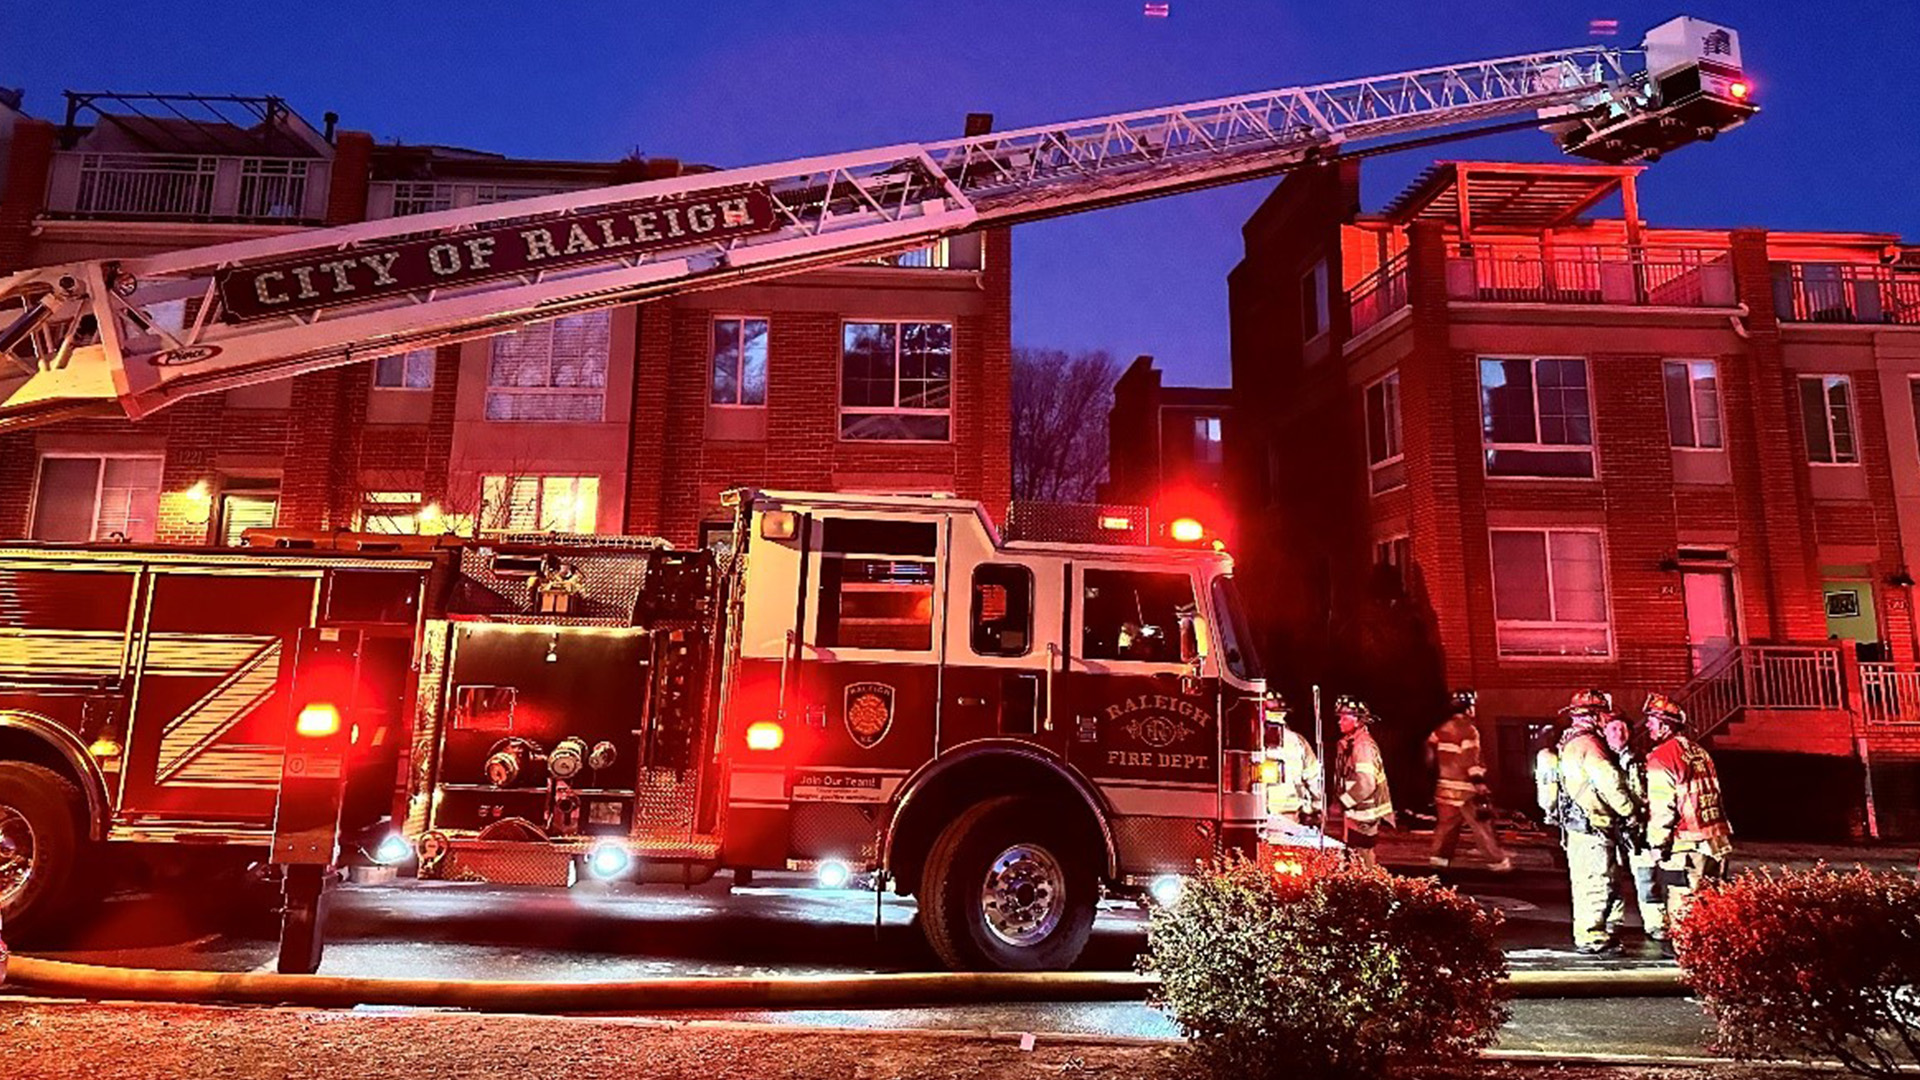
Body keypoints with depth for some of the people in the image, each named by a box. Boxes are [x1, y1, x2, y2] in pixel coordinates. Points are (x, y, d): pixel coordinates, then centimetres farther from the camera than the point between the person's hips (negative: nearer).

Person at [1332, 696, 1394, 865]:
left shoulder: (1363, 745, -21)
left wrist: (1343, 801, -20)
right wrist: (1342, 802, 10)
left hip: (1363, 813, -9)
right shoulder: (1348, 743, 10)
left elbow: (1366, 784, -27)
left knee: (1361, 855, -1)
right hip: (1355, 811, 9)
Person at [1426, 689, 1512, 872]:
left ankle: (1438, 859, 12)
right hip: (1464, 790, -7)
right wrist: (1480, 787, -19)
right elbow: (1471, 762, -20)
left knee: (1446, 823, 13)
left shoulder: (1442, 729, 8)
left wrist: (1438, 773, 26)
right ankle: (1499, 862, 9)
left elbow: (1430, 755, 14)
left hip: (1444, 786, 7)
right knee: (1482, 826, 1)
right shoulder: (1468, 731, -14)